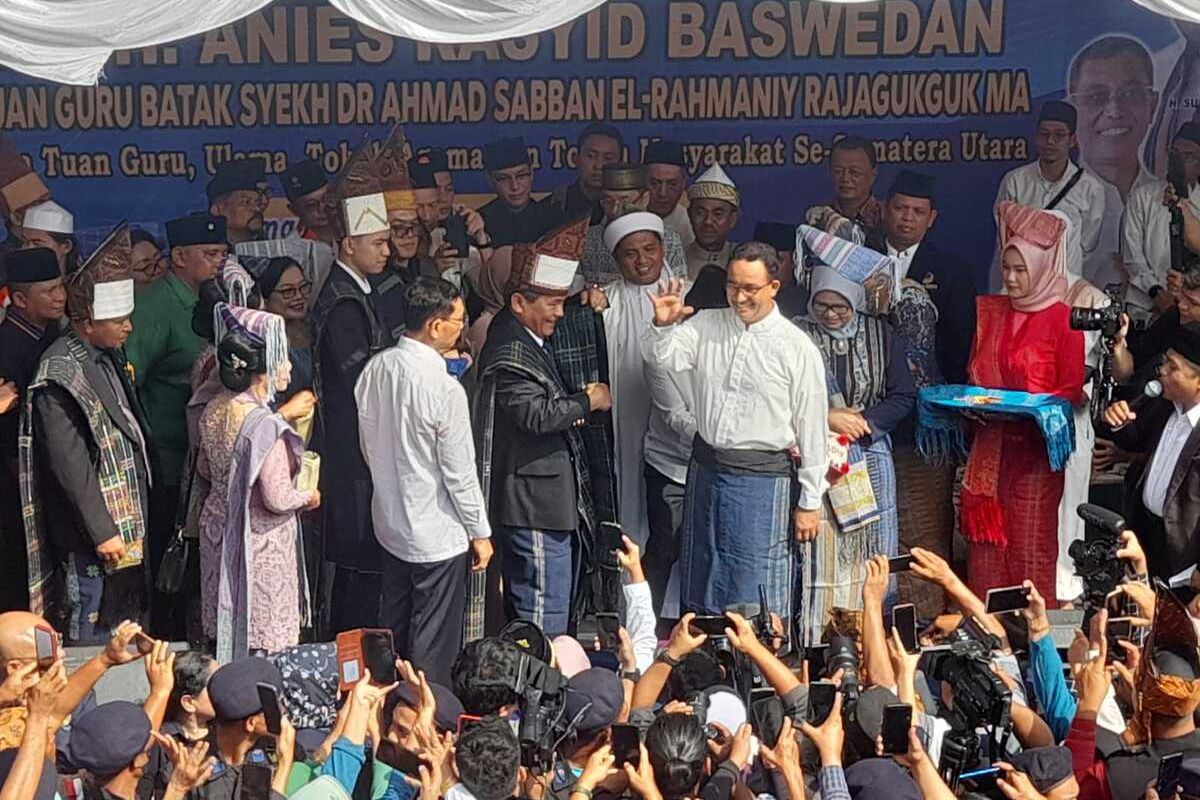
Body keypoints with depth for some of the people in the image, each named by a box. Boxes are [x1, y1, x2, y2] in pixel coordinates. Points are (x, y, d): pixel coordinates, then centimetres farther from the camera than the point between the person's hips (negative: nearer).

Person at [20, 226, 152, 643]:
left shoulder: (107, 356, 9)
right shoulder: (61, 374, -18)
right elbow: (70, 464, -20)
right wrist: (102, 531, -19)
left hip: (127, 524, 9)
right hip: (93, 537, -9)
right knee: (95, 637, -1)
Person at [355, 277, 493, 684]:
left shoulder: (375, 370, -3)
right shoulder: (443, 388, -24)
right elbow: (460, 471, -18)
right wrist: (480, 532, -6)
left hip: (390, 523, 8)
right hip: (438, 534, -8)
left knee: (391, 630, 21)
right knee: (433, 645, 5)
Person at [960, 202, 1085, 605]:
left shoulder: (1061, 318, -6)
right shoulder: (991, 312, 12)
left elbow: (1073, 389, -7)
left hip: (1035, 445, -5)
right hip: (990, 442, 5)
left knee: (1030, 543, -4)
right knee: (986, 540, 5)